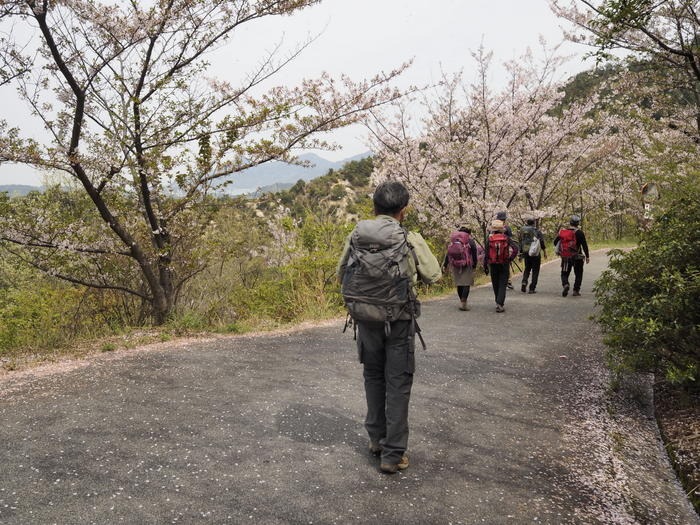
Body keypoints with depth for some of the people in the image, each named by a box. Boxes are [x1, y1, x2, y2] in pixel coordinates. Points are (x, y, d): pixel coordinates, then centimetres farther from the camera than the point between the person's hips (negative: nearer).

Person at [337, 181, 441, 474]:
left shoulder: (357, 235, -4)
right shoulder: (411, 240, -12)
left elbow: (342, 274, 5)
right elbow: (434, 276, -2)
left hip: (366, 319, 3)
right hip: (399, 321, -3)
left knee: (373, 378, 21)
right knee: (398, 385, 7)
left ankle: (376, 439, 34)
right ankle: (393, 454, 11)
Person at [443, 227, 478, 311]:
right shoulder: (471, 241, 2)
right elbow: (474, 254, -1)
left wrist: (445, 265, 10)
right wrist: (474, 266, 6)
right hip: (467, 266, -3)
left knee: (459, 284, 13)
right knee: (466, 284, -4)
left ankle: (462, 301, 21)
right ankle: (463, 302, -17)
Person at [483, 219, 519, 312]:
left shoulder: (489, 239, -5)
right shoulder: (506, 238, -5)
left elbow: (486, 254, -4)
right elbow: (515, 249, -14)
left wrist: (485, 266, 3)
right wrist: (510, 259, -5)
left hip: (493, 265, 1)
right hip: (504, 265, -1)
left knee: (496, 285, 15)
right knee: (502, 285, 1)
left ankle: (499, 303, 28)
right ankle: (500, 304, -11)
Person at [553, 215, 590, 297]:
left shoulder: (562, 231, 1)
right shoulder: (579, 232, -10)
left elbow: (555, 242, 9)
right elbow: (584, 245, -9)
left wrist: (559, 251, 23)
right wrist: (587, 256, -2)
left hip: (565, 258, 2)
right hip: (577, 258, -2)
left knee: (565, 273, 11)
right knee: (578, 274, 14)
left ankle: (565, 284, -17)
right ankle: (576, 290, 12)